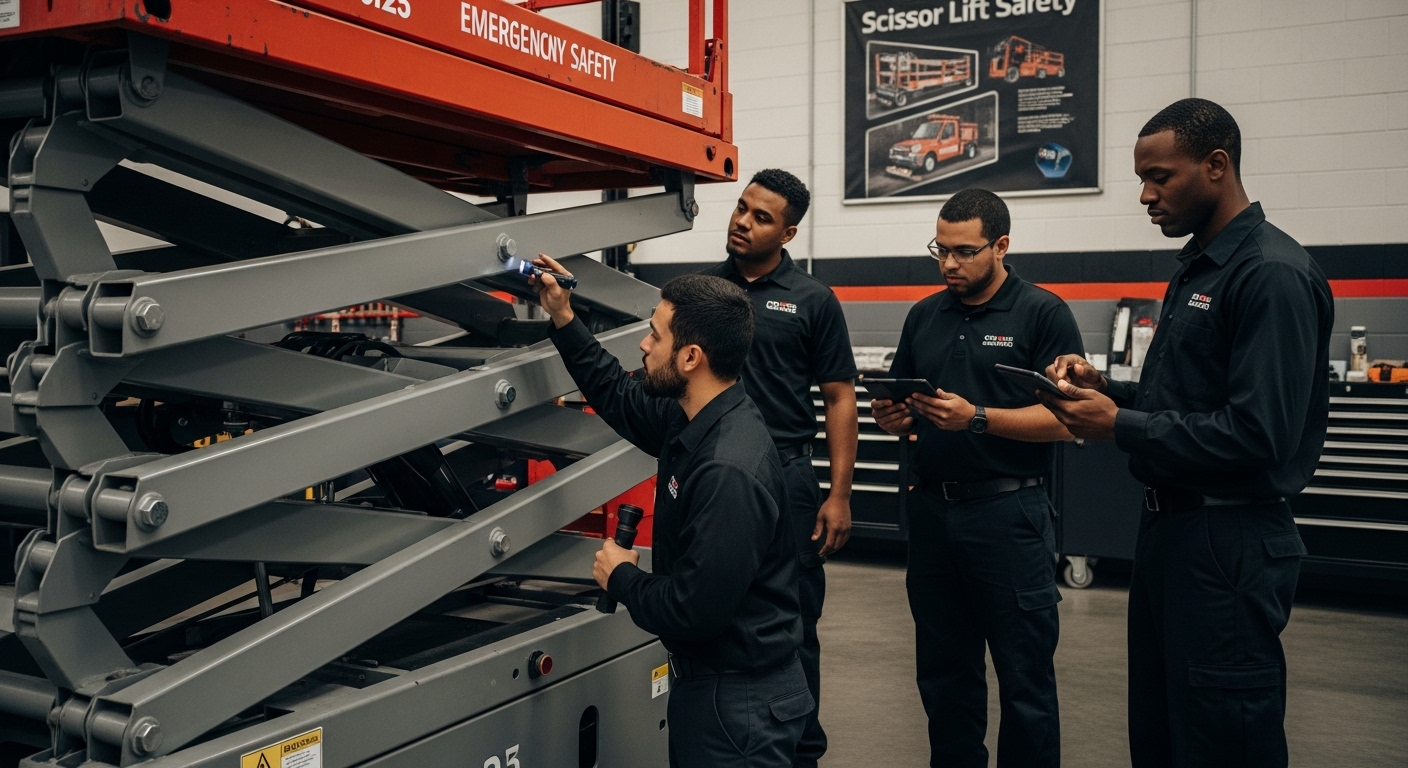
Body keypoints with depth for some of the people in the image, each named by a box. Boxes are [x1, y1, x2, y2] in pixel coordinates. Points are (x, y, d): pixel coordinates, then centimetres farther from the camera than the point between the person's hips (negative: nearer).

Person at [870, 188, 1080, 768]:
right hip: (931, 508, 5)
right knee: (943, 673, 15)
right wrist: (892, 417, -6)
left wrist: (976, 418, -22)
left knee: (1024, 677, 4)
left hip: (1008, 512, -5)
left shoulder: (1042, 313, -5)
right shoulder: (924, 316, 11)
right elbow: (902, 406, 16)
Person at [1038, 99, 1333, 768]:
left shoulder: (1274, 274, -16)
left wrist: (1119, 426, -18)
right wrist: (1106, 389, 3)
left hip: (1228, 544, -10)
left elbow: (1257, 435, -24)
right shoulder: (1196, 267, 14)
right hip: (1169, 527, 10)